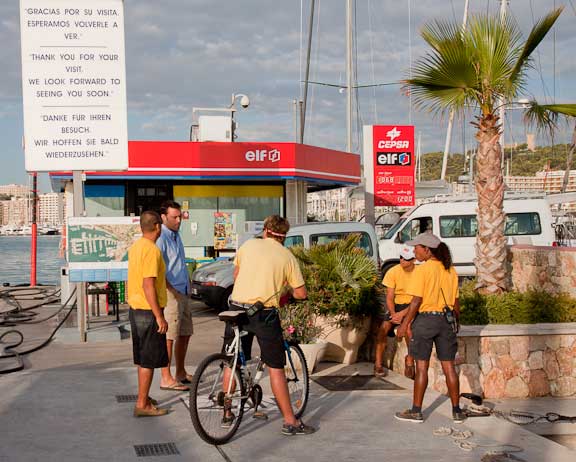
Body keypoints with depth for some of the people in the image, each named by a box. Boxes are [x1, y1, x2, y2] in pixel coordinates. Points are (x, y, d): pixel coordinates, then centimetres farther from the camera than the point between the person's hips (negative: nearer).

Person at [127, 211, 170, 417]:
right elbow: (148, 285, -24)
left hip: (135, 309, 10)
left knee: (142, 358, 19)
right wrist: (159, 317, -22)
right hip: (149, 311, -10)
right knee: (149, 360, -2)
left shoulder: (135, 247, 10)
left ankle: (143, 397, 29)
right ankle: (142, 405, 2)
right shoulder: (151, 250, -19)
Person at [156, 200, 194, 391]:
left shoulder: (176, 235, 15)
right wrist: (172, 289, -21)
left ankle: (181, 373, 28)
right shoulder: (161, 238, -15)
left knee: (185, 334, 16)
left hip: (183, 292, 10)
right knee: (169, 336, -7)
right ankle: (166, 378, -2)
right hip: (170, 294, -10)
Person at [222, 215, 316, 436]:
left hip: (237, 307, 3)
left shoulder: (249, 245, 9)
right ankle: (290, 421, 7)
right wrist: (284, 292, 25)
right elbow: (301, 293, 3)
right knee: (276, 368, 4)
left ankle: (227, 414, 24)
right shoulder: (287, 256, 3)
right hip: (264, 314, -2)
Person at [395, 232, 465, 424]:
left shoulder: (422, 270, -11)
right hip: (446, 319, 5)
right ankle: (457, 411, 14)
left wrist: (405, 324, -9)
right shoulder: (450, 271, 6)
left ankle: (416, 411, 11)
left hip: (425, 319, -5)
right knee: (449, 367, 10)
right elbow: (455, 302, 10)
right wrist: (456, 322, 21)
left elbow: (416, 301, -15)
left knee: (422, 367, 3)